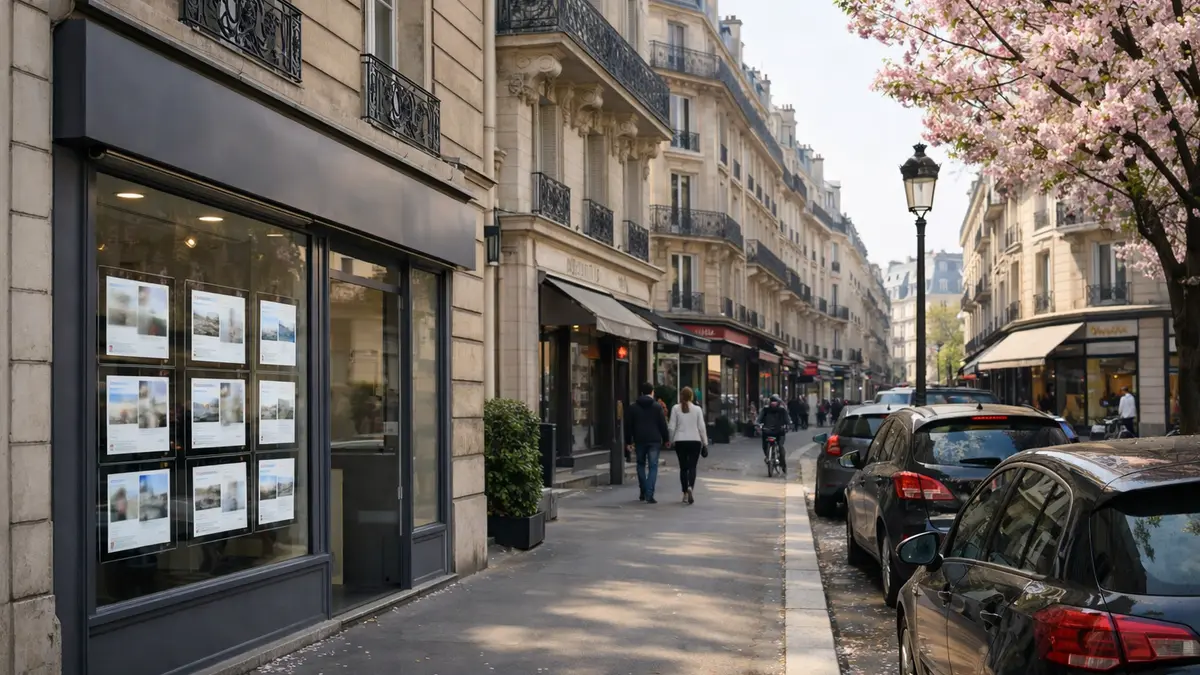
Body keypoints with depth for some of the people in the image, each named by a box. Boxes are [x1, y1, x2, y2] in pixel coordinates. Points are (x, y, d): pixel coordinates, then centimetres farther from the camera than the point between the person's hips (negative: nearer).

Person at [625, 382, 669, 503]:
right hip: (654, 440, -2)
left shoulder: (633, 407, 4)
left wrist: (628, 441, 10)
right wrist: (666, 439, 8)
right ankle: (649, 495, -10)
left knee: (641, 465, 18)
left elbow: (628, 425, 4)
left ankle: (642, 493, 17)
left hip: (639, 440, 2)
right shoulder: (657, 407, -2)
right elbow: (663, 424, -2)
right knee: (653, 467, -1)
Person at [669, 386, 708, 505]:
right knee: (692, 467, 2)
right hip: (695, 441, -1)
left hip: (680, 441, 1)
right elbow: (701, 427, -1)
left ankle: (685, 493, 10)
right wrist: (705, 442, 7)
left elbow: (672, 427, -2)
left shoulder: (676, 408, -2)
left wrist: (672, 441, 10)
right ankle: (690, 487, -23)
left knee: (683, 467, 9)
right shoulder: (697, 409, -2)